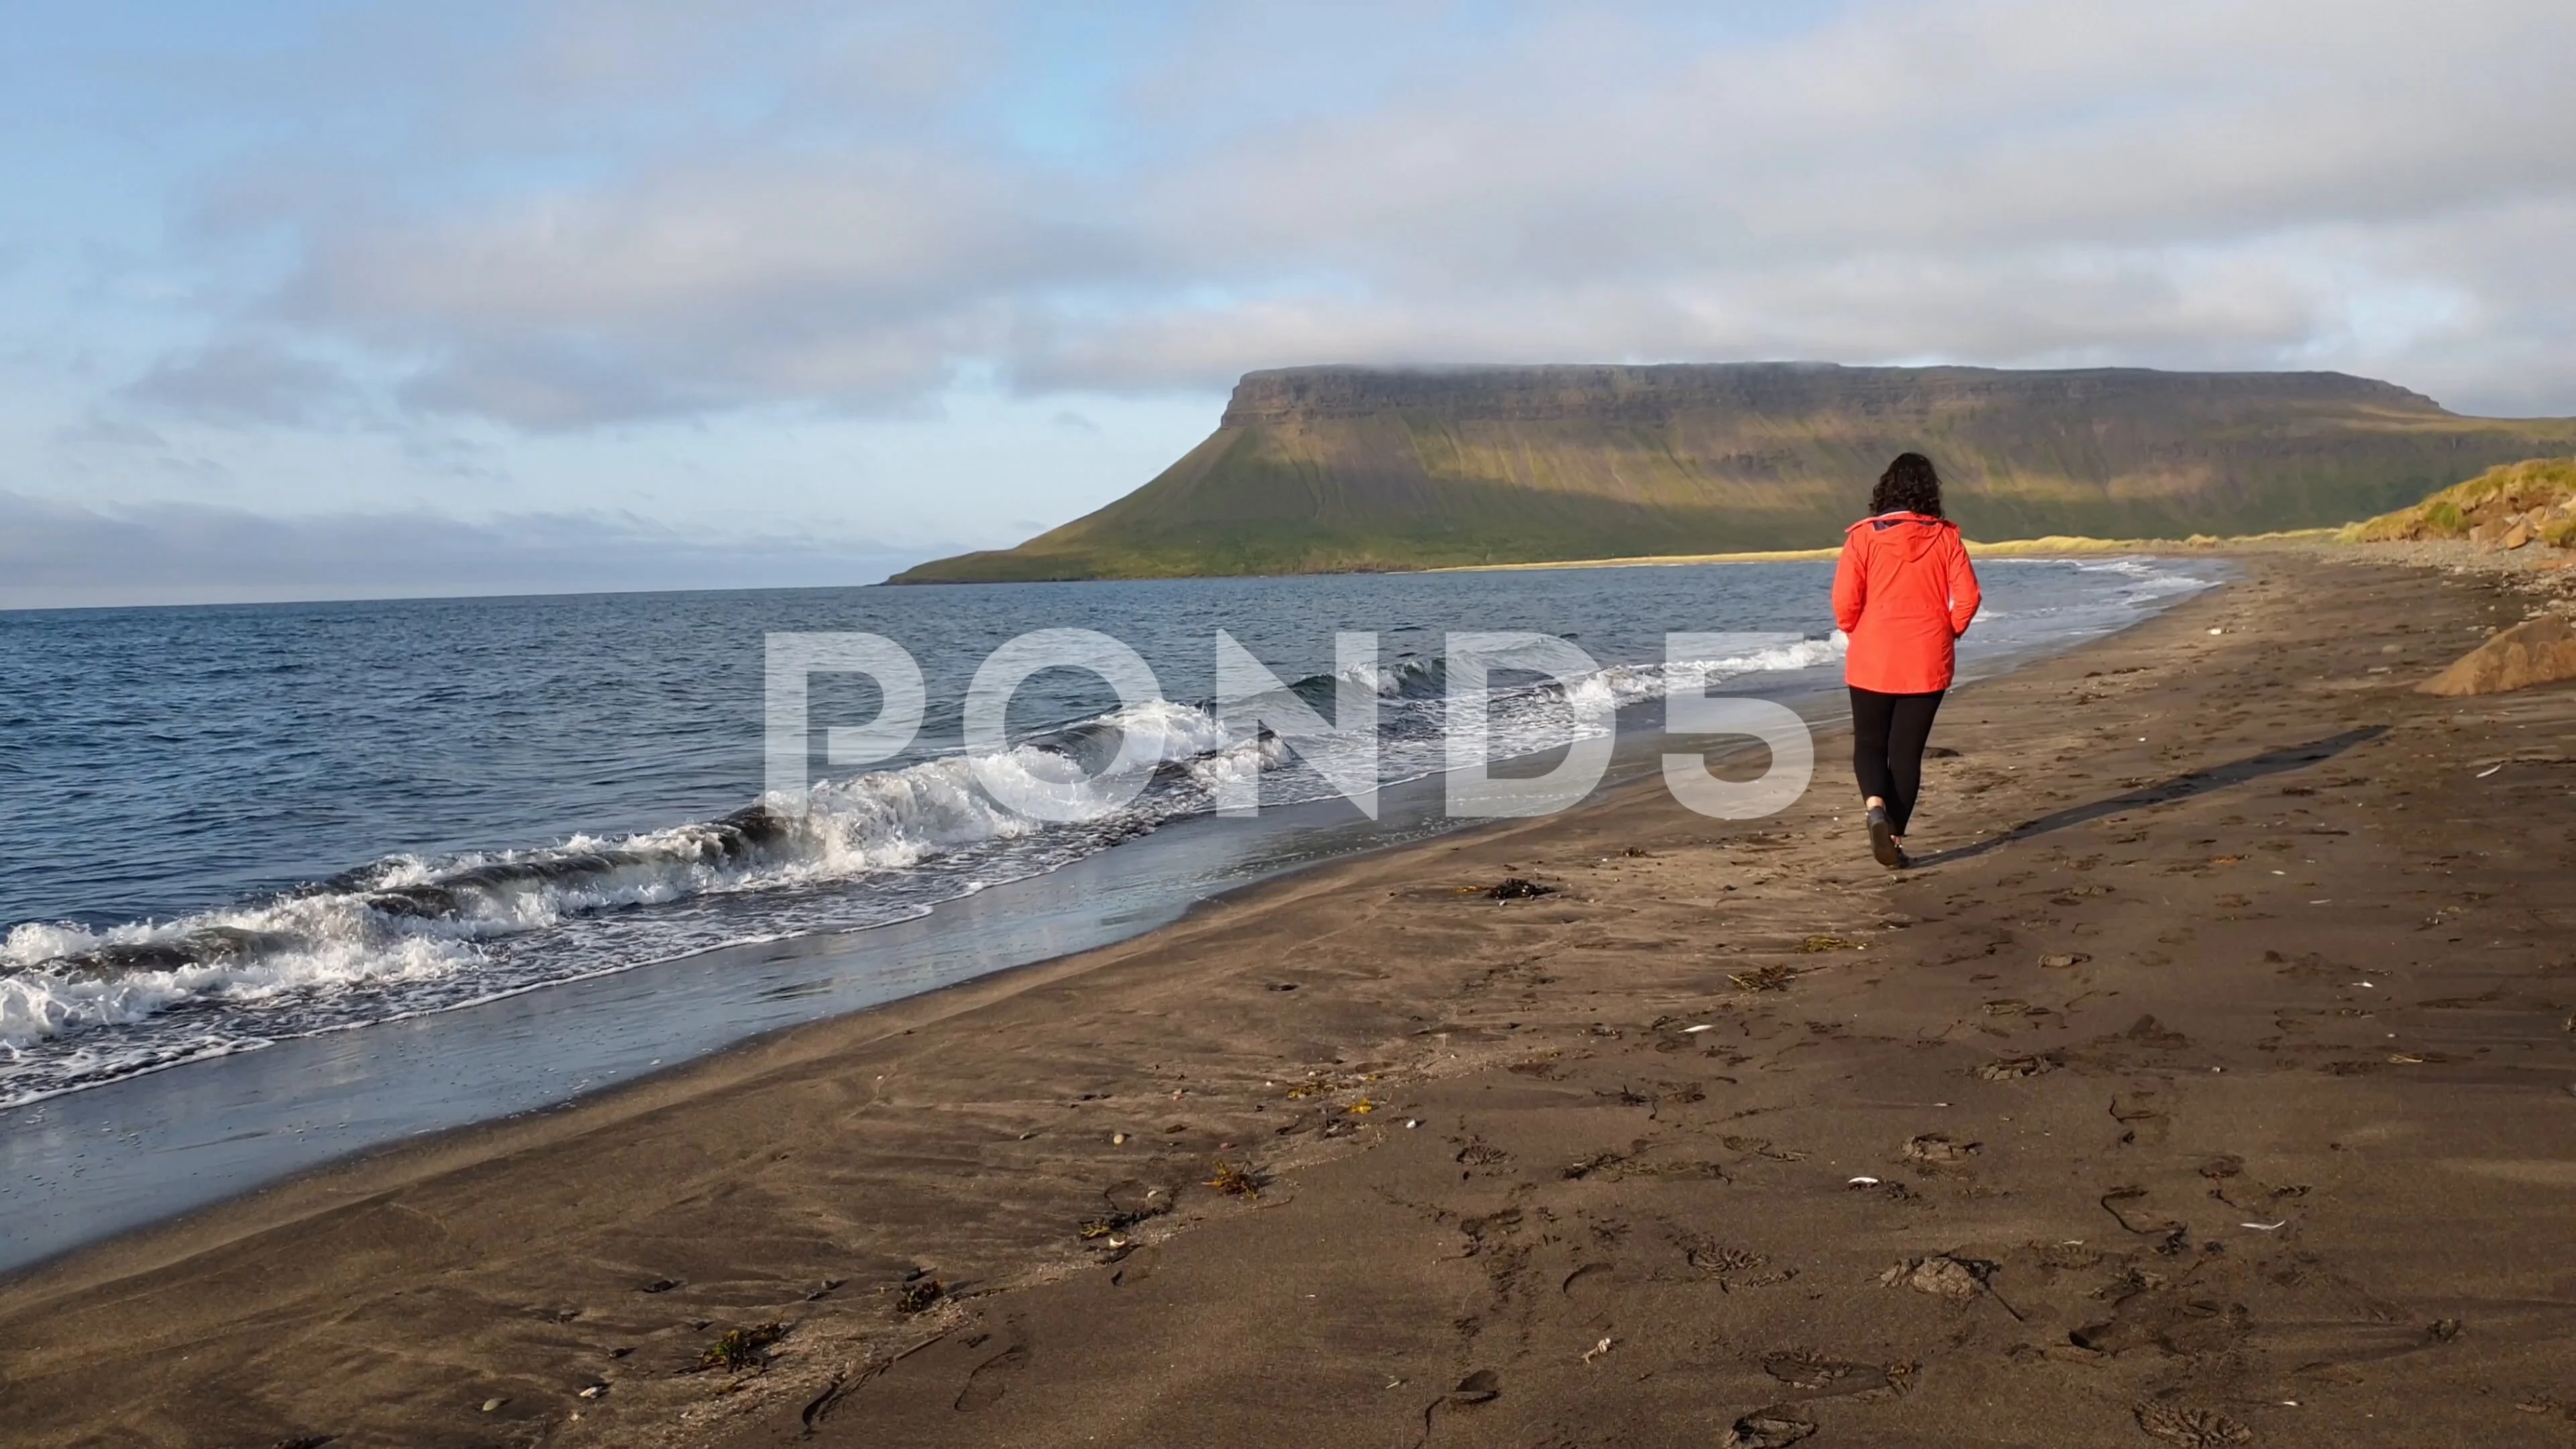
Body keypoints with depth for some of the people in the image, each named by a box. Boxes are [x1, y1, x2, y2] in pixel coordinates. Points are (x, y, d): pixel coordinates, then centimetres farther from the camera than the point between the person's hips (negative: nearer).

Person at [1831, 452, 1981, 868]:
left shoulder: (1864, 536, -6)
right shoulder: (1945, 537, -2)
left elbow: (1844, 601, -9)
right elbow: (1968, 597, -6)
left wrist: (1857, 633, 9)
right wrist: (1949, 632, 11)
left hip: (1872, 661, -1)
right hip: (1927, 663, 1)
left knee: (1869, 743, 13)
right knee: (1907, 751, 9)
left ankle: (1876, 806, -14)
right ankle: (1895, 838, 8)